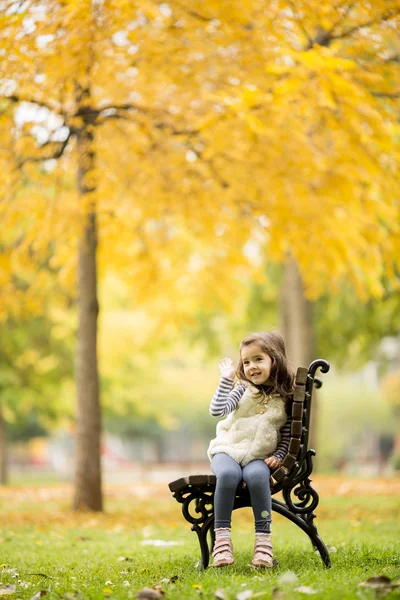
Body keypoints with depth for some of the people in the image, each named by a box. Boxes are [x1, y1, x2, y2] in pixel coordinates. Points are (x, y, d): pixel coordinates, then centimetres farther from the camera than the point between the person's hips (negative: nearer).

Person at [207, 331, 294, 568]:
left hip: (260, 457, 0)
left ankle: (264, 538, -27)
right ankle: (222, 536, -27)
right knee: (228, 474, -35)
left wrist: (279, 456, -7)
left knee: (256, 476, -36)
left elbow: (287, 435, 8)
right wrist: (226, 379, -13)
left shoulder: (285, 397, 4)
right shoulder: (243, 389, 4)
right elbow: (217, 410, -12)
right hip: (228, 450, 0)